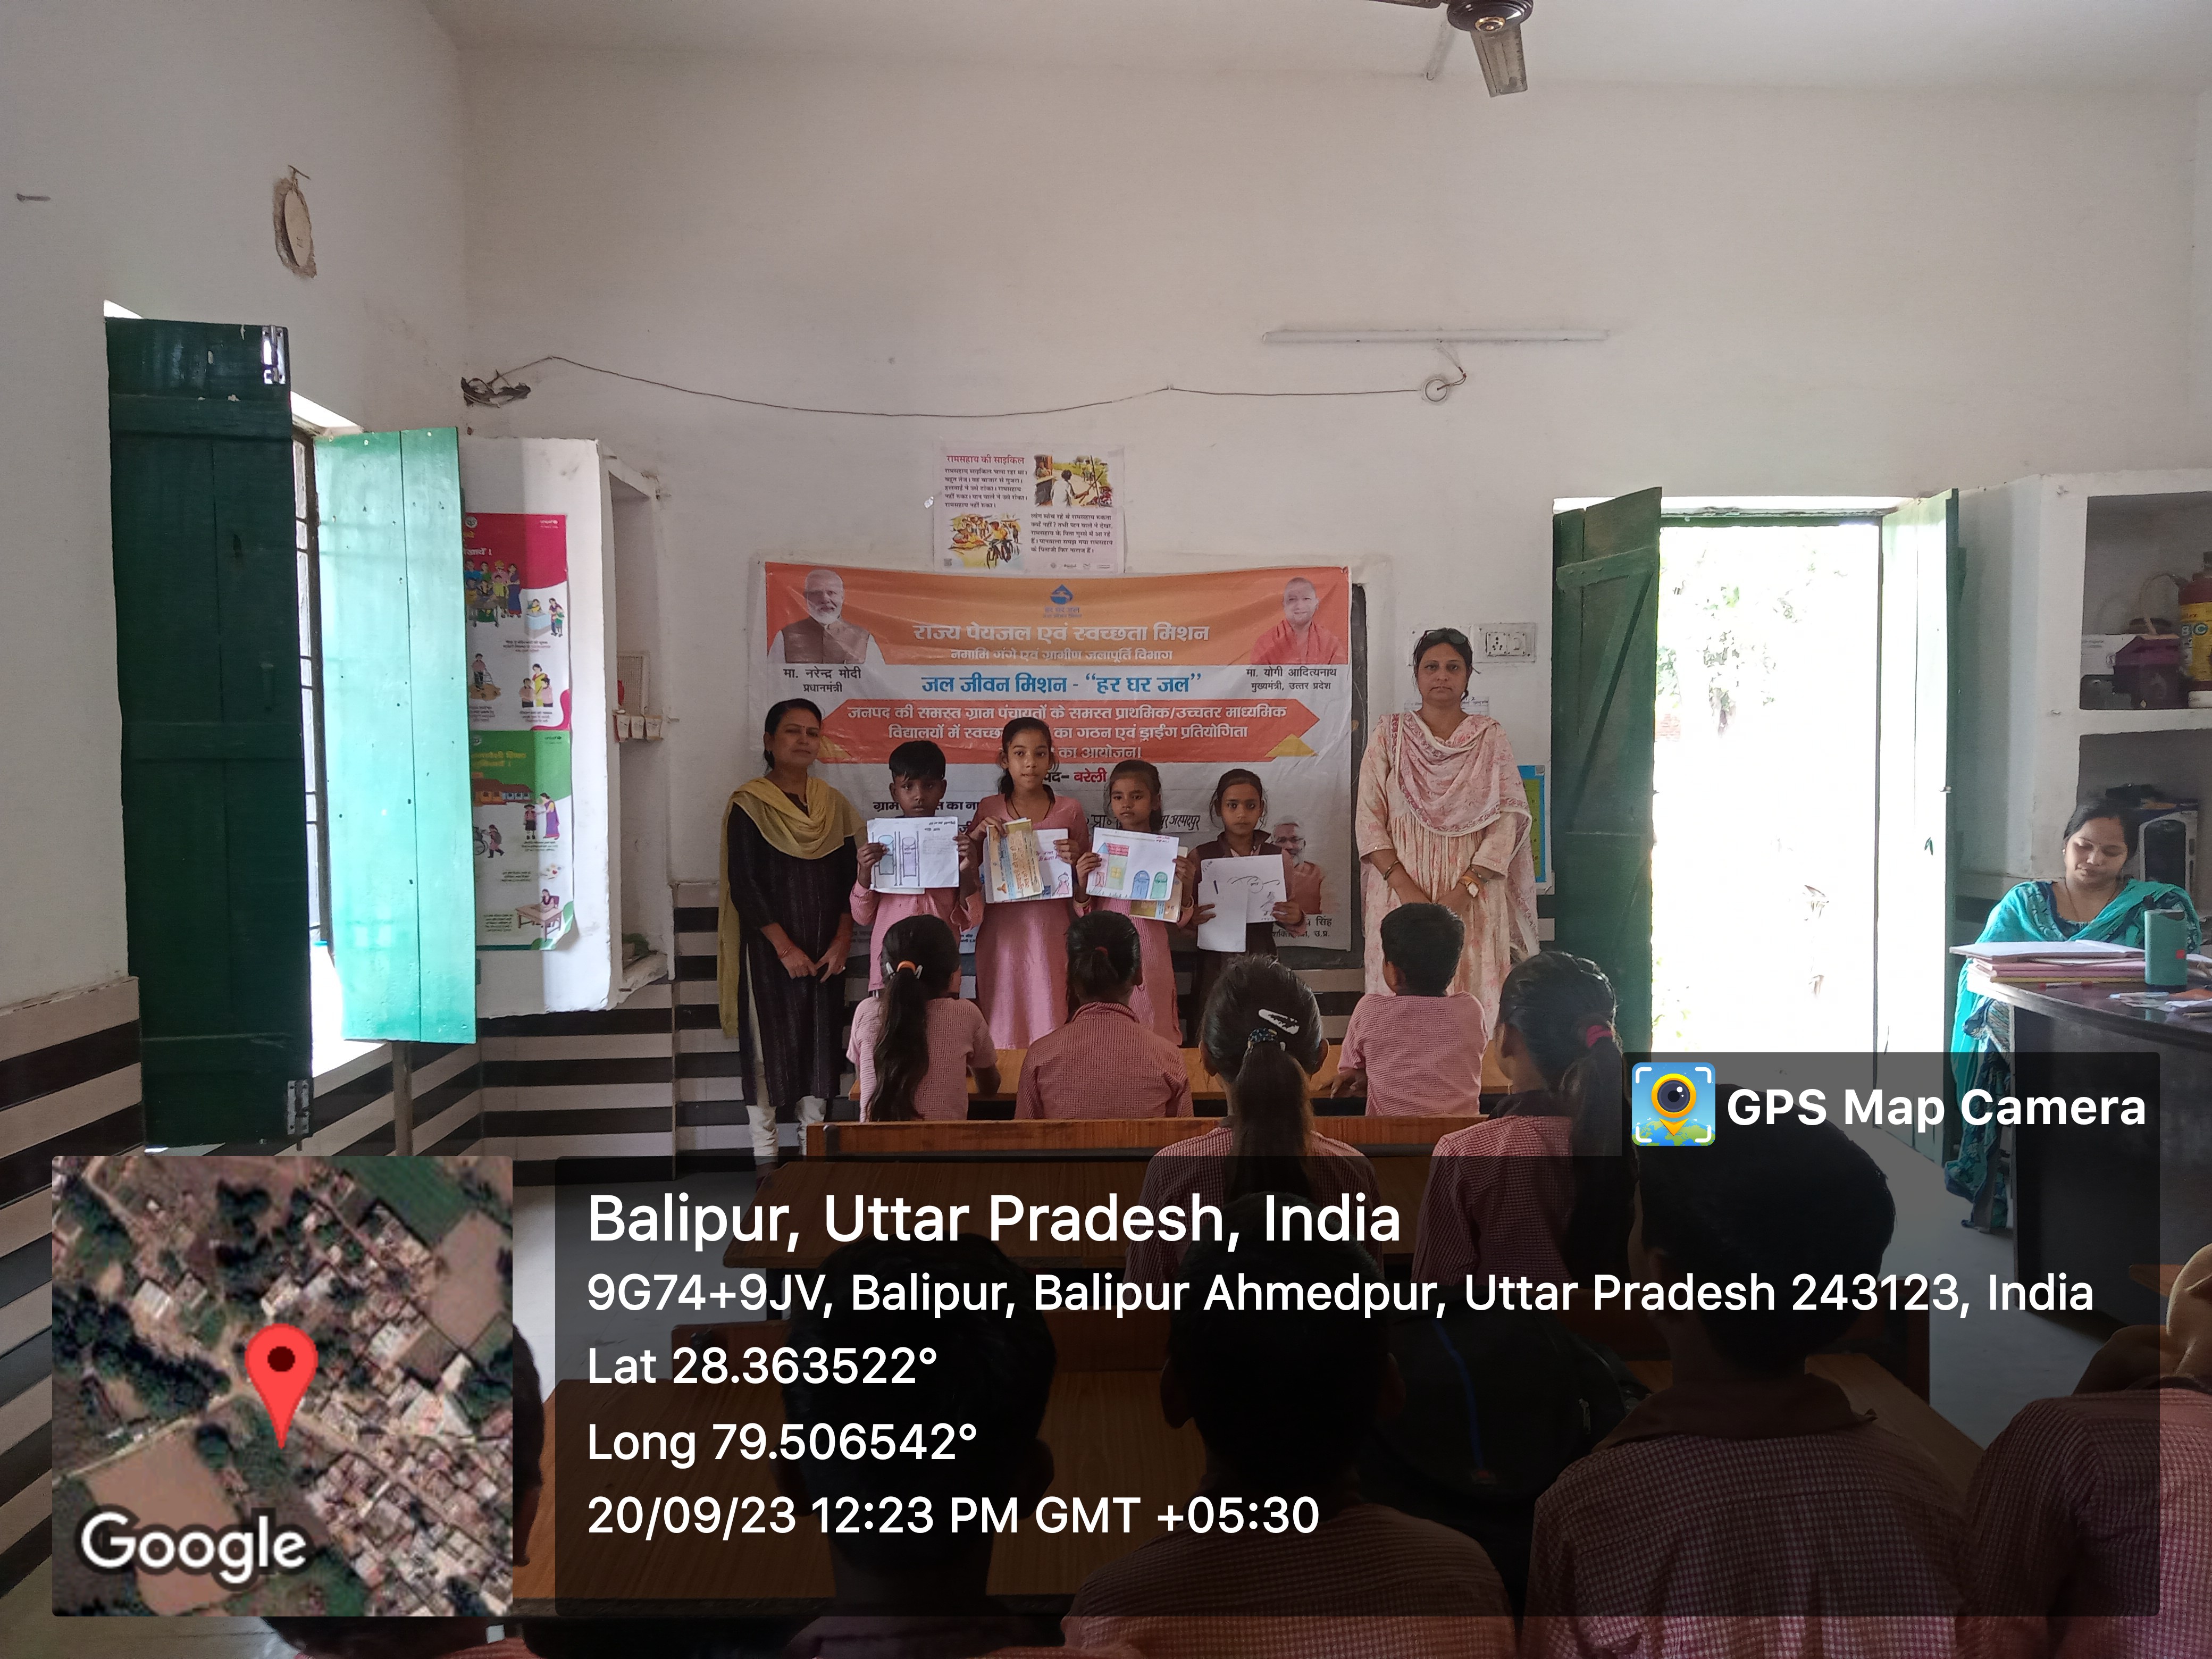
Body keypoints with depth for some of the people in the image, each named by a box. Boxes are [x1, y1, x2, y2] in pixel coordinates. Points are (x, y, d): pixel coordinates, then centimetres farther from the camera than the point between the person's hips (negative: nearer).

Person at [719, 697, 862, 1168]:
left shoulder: (834, 804, 8)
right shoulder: (749, 805, -5)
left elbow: (850, 879, 8)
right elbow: (744, 886, -10)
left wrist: (842, 941, -4)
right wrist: (785, 948, -14)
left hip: (826, 951, 4)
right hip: (770, 949, -4)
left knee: (821, 1040, 6)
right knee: (770, 1042, -2)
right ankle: (765, 1155, 8)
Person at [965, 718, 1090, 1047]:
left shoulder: (1069, 811, 4)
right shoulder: (989, 812, 4)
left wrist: (1076, 861, -8)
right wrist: (978, 836, -7)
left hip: (1051, 933, 0)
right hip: (1003, 936, 0)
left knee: (1050, 1021, 0)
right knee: (1004, 1023, 3)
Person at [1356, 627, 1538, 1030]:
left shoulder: (1490, 737, 7)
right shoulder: (1390, 735, 8)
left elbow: (1512, 816, -1)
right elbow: (1368, 818, 1)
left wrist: (1466, 889, -13)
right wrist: (1404, 888, -12)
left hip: (1474, 901, 0)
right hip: (1401, 896, 0)